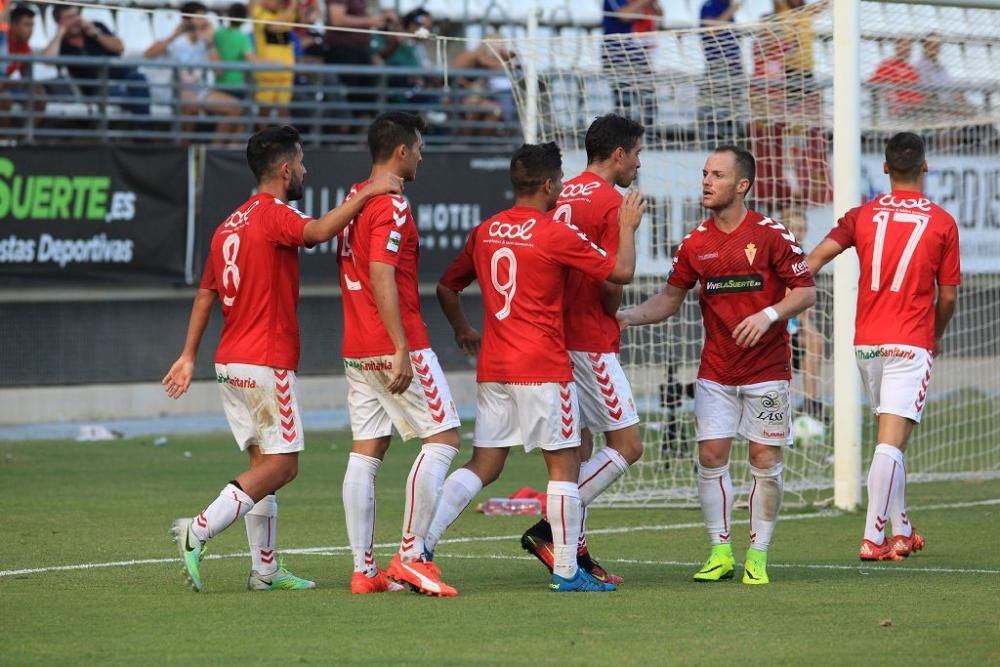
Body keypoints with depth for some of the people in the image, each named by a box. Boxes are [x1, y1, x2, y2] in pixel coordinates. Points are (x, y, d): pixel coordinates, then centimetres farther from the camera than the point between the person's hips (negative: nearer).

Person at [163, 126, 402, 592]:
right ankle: (198, 532, -17)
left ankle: (264, 569, 9)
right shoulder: (273, 215, -11)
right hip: (266, 362, -9)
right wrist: (366, 193, -26)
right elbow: (318, 231, -32)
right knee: (281, 464, -7)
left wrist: (189, 355, 22)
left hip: (231, 362, 9)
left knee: (264, 461, 11)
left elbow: (206, 294, 18)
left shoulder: (230, 224, 15)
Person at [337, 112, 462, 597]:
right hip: (393, 345, -9)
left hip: (357, 351, 9)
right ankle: (411, 555, -8)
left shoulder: (353, 201, 15)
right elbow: (383, 278, -21)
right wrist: (402, 349, -23)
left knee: (366, 452, 6)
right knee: (443, 438, -3)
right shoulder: (392, 207, -13)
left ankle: (364, 569, 4)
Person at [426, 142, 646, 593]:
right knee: (564, 464, 3)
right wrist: (627, 227, 11)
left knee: (483, 465, 9)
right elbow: (621, 271, -6)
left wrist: (462, 330, 36)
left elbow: (447, 287, 20)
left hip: (493, 368, 6)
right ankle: (567, 571, 4)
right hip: (543, 368, -6)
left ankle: (421, 542, -5)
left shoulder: (485, 232, 9)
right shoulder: (556, 234, -10)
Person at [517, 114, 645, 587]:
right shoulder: (610, 203, -12)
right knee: (628, 445, -3)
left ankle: (577, 553, 12)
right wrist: (613, 315, 2)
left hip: (557, 334, 8)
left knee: (579, 448, 12)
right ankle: (549, 528, -11)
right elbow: (610, 281, -18)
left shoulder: (562, 197, 12)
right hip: (591, 341, -8)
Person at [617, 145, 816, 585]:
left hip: (766, 371, -3)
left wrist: (769, 314, -21)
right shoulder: (694, 244, 4)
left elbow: (805, 291, -5)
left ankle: (757, 555, 8)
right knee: (711, 456, -4)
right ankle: (720, 553, 5)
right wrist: (626, 317, -2)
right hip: (715, 373, 3)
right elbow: (670, 299, 13)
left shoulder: (771, 235, -7)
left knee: (765, 460, -1)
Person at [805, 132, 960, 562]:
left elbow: (820, 254, -10)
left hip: (866, 342, 4)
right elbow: (948, 296, 3)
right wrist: (936, 336, 20)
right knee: (892, 441, -10)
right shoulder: (941, 223, -1)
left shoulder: (862, 216, 5)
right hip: (911, 343, -4)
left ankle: (901, 531, 25)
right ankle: (873, 538, -18)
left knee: (892, 440, 18)